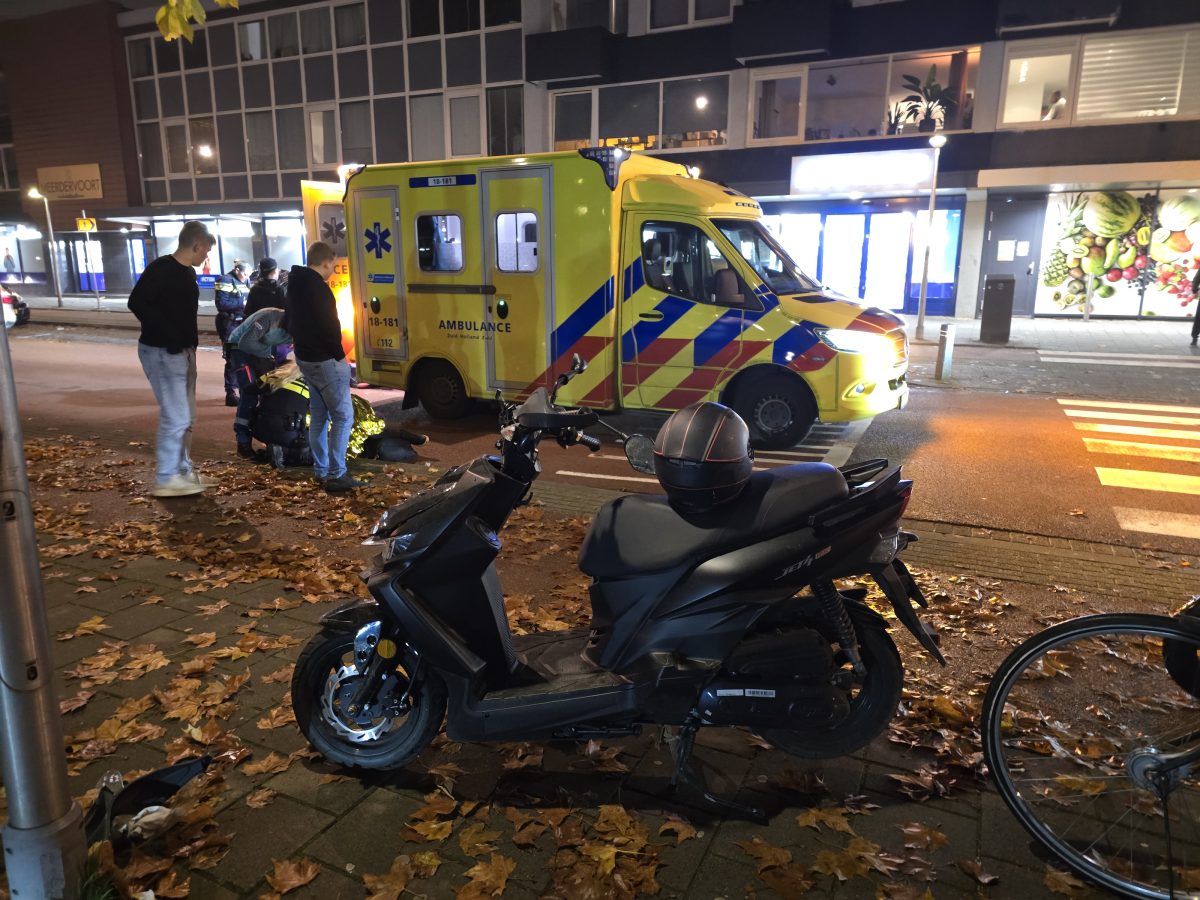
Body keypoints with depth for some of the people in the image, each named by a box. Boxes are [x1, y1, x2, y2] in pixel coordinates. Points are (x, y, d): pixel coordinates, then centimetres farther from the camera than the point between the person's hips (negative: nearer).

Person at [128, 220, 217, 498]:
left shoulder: (188, 272, 13)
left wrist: (191, 339, 6)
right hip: (161, 352, -9)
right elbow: (137, 303, -22)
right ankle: (166, 479, 0)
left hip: (183, 351, 9)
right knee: (176, 417, -8)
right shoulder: (161, 268, -14)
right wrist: (170, 337, -24)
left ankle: (182, 470, 24)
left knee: (186, 417, 14)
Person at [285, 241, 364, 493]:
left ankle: (321, 470, 21)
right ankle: (336, 475, -9)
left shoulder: (296, 285, 13)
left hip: (305, 358, 10)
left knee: (318, 416, 16)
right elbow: (329, 326, -22)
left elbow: (290, 322, 23)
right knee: (343, 416, -7)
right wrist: (340, 355, -12)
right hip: (325, 360, -10)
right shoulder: (317, 287, -18)